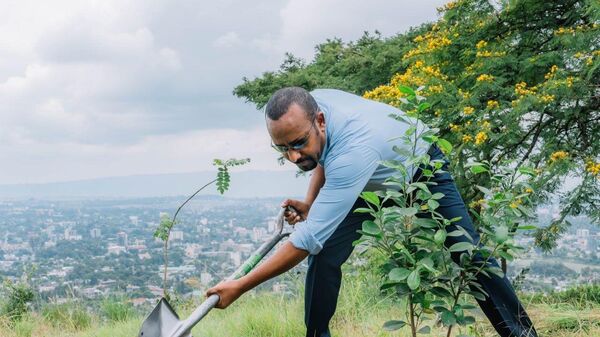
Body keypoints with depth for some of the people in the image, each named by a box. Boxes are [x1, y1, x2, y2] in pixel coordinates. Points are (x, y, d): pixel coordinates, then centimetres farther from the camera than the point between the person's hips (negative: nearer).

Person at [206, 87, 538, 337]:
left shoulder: (352, 153, -48)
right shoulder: (308, 104, -27)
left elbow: (307, 240, -47)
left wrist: (239, 286, -44)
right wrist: (309, 204, -14)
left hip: (421, 168, -6)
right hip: (369, 180, 6)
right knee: (325, 255, -11)